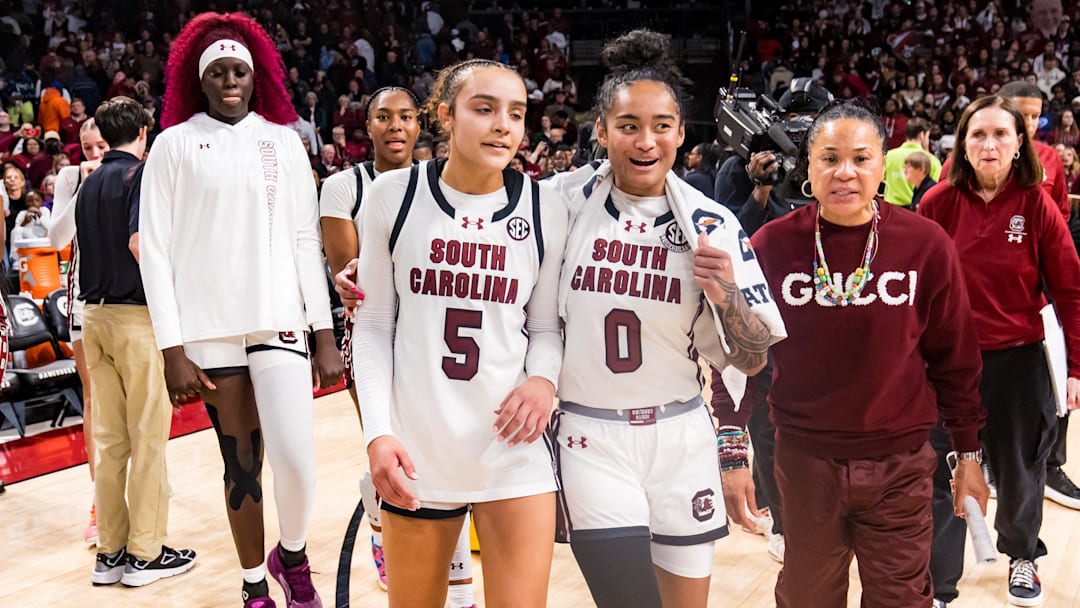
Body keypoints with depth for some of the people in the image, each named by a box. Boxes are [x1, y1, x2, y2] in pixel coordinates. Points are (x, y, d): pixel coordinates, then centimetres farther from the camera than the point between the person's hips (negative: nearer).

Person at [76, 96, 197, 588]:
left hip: (96, 312, 8)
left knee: (109, 438, 12)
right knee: (147, 437, 0)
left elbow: (86, 248, 16)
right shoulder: (142, 173, -9)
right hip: (138, 313, -7)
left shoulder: (89, 183, 13)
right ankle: (146, 553, 6)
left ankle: (110, 551, 18)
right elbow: (138, 242, -22)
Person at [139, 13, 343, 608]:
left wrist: (326, 334, 3)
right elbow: (156, 249, 0)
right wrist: (172, 348, -6)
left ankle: (292, 554, 18)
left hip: (280, 320, 1)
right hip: (209, 328, -1)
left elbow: (305, 240, 7)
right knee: (240, 463, 6)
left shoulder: (282, 140, 8)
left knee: (295, 458, -10)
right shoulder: (174, 143, 3)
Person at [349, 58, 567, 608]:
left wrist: (542, 379, -13)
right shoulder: (394, 196, -3)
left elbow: (546, 325, 8)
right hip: (414, 453, 0)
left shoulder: (545, 210, -1)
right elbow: (373, 326, 2)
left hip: (513, 445, 0)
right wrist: (378, 432, -8)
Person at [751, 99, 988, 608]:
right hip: (805, 461, 1)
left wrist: (969, 453, 7)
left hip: (901, 464, 0)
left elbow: (954, 357, 2)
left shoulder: (926, 244, -7)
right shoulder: (772, 245, -7)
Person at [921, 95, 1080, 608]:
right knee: (942, 475, 5)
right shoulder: (939, 203, -7)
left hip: (1019, 360, 0)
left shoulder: (1037, 205, -8)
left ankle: (1022, 555, 47)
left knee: (1019, 470, 18)